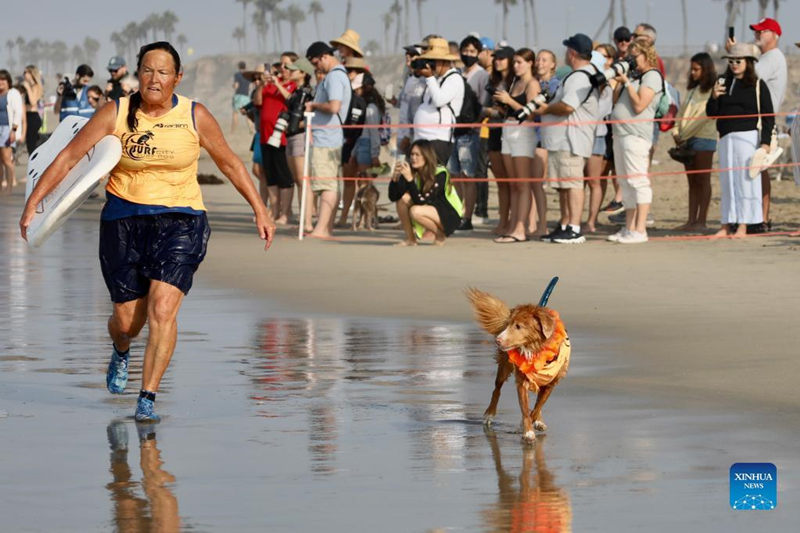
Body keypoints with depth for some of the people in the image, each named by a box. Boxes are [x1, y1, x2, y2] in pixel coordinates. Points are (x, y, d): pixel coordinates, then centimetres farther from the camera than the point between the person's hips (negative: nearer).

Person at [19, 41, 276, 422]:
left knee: (162, 309, -19)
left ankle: (148, 398, -12)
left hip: (180, 221, -1)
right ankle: (120, 352, 45)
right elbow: (69, 156, -2)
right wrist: (33, 202, -8)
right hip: (123, 221, 1)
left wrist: (260, 210, 11)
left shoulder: (195, 117, -4)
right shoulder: (116, 114, -5)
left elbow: (229, 163, 9)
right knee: (127, 319, 7)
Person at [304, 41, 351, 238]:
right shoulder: (341, 74, 18)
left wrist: (314, 105, -10)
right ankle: (328, 227, 12)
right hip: (332, 138, 10)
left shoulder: (334, 76, -14)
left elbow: (334, 106, -25)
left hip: (325, 139, -10)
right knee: (331, 185, 10)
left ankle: (321, 229, -14)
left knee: (326, 185, -11)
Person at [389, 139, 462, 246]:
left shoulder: (440, 174, -23)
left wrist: (410, 179, -39)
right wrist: (395, 177, -28)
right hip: (430, 211, 6)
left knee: (416, 212, -33)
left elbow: (422, 201, -31)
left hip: (450, 217, -6)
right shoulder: (412, 172, -7)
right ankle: (410, 238, -7)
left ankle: (440, 235, -6)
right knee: (403, 198, -17)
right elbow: (393, 197, -12)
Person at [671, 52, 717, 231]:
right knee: (692, 182, 7)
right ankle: (691, 220, 6)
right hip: (687, 140, 8)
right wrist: (676, 133, 1)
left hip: (703, 138, -8)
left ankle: (701, 221, -5)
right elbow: (682, 112, 16)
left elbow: (702, 116, -12)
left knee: (702, 180, -5)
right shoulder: (693, 89, 20)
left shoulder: (712, 91, -6)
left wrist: (684, 135, -11)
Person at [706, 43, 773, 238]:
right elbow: (711, 113, 14)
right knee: (727, 180, 6)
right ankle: (727, 225, 9)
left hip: (747, 136, -5)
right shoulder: (724, 84, 13)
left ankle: (743, 225, -3)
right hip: (726, 139, 5)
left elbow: (768, 116, -1)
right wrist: (713, 98, -5)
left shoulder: (758, 85, 0)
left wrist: (765, 142, -8)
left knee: (745, 179, -5)